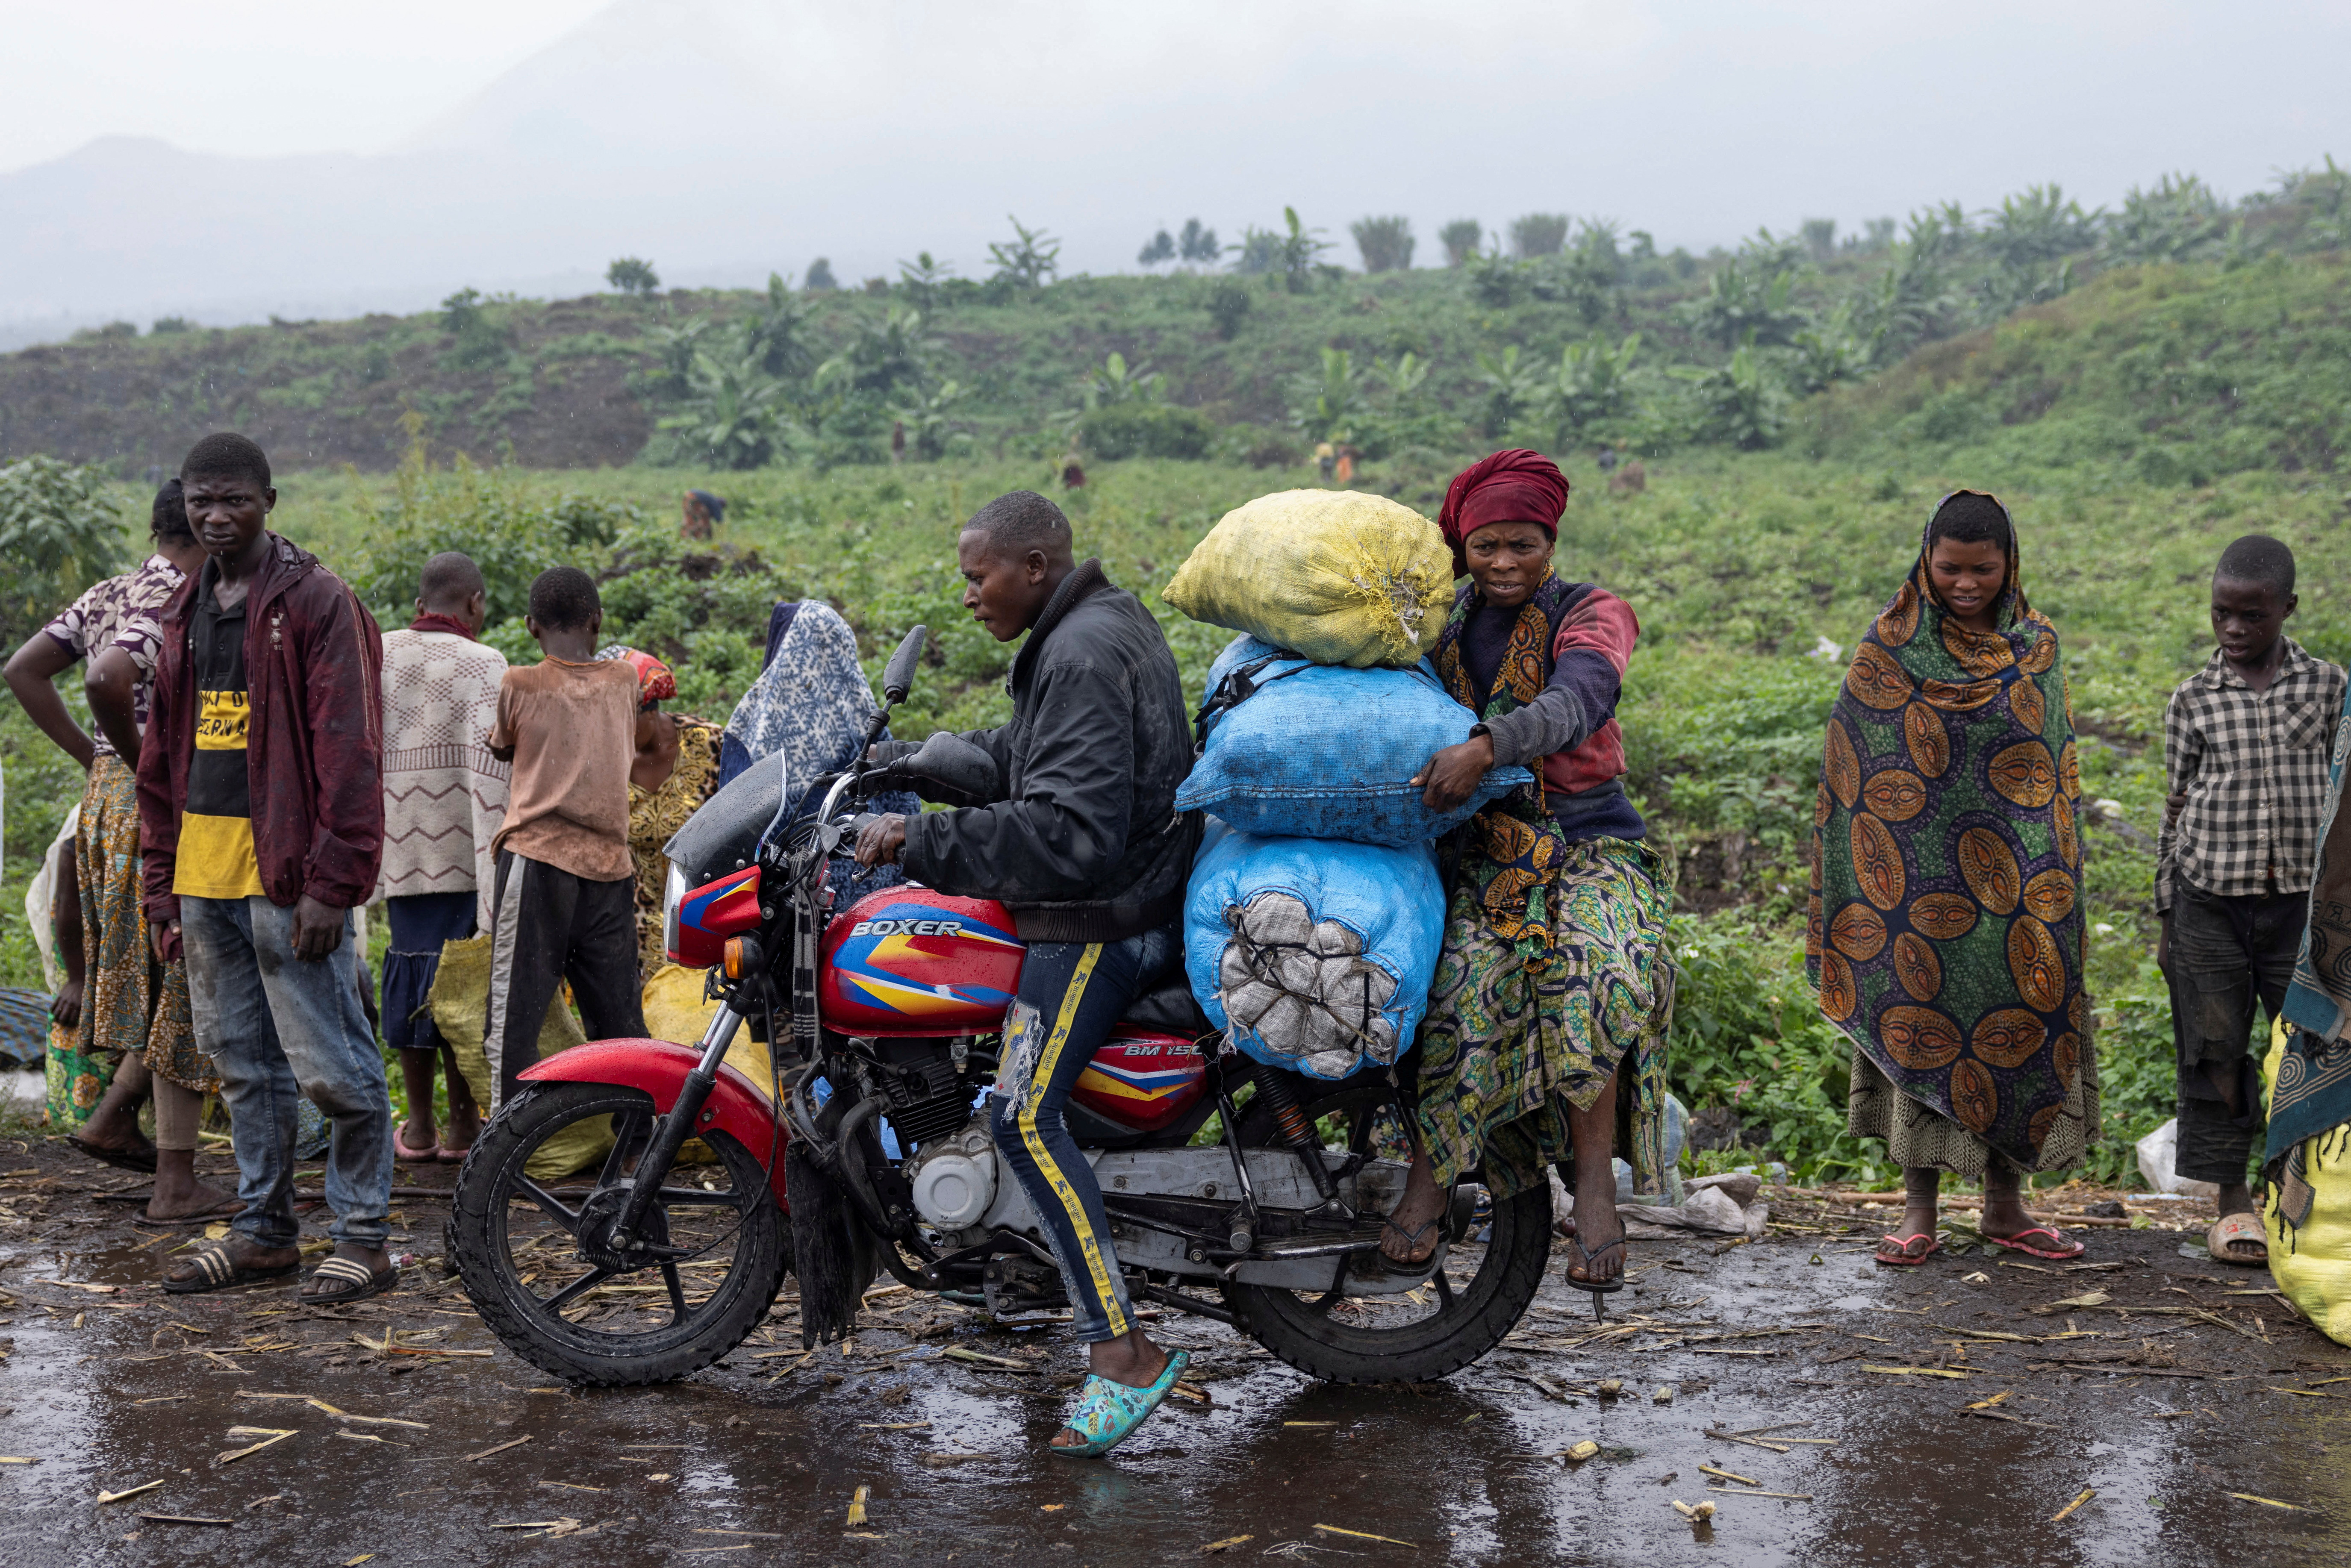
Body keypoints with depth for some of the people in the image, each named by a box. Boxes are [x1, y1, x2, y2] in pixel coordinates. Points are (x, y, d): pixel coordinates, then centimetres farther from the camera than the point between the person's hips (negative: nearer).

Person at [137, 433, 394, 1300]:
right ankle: (264, 1228, 24)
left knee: (333, 1068, -4)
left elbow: (349, 752, -11)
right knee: (243, 1067, 14)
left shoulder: (317, 601, -6)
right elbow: (162, 755, 21)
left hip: (287, 874, -7)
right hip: (203, 876, 7)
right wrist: (162, 884, 15)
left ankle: (364, 1237, 5)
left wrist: (333, 883, -17)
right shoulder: (185, 612, 16)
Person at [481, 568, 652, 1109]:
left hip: (537, 857, -3)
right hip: (611, 866, 4)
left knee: (513, 1023, -3)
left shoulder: (519, 685, -1)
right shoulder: (625, 680, 8)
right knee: (621, 1026, 9)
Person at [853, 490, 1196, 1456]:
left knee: (1023, 1117, -17)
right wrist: (902, 761, 14)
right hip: (1141, 895, 11)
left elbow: (1071, 831, -28)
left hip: (1102, 918, -11)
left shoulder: (1083, 657, -19)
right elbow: (1020, 753, 23)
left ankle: (1122, 1355, -19)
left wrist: (923, 841, -27)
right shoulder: (1103, 625, 15)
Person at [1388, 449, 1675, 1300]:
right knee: (1466, 975, -28)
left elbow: (1577, 701, -22)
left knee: (1593, 973, -32)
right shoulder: (1443, 624, 13)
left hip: (1586, 842, -2)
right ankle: (1430, 1174, -18)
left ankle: (1593, 1177, -24)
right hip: (1478, 847, 2)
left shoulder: (1592, 615, -1)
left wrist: (1484, 747, -41)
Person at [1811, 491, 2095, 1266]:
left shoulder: (2037, 645, 7)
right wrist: (1852, 893, -6)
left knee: (2021, 1023, 4)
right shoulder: (1890, 643, -2)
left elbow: (2057, 768, 14)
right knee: (1920, 1023, -2)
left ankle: (2005, 1205, 15)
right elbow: (1852, 767, -1)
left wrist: (2058, 878, 10)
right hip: (1922, 874, -3)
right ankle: (1918, 1212, 5)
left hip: (2017, 878, 3)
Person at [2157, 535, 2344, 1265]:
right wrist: (2168, 920, 6)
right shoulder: (2193, 701, 2)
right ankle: (2232, 1198, 13)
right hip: (2210, 898, 0)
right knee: (2216, 1052, 3)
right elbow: (2176, 810, 6)